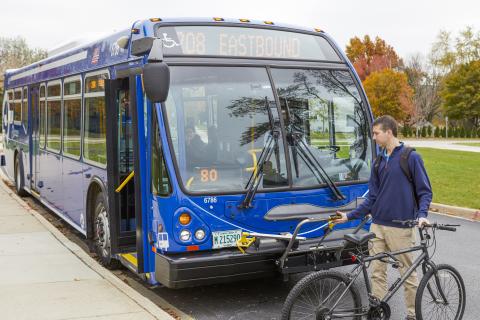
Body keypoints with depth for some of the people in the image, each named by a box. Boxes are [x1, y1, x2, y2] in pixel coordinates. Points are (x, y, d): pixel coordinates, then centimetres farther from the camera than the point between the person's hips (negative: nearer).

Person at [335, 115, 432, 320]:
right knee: (377, 271, 7)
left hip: (401, 227, -5)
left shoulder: (411, 157, -4)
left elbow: (424, 191, -3)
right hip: (378, 226, 6)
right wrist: (350, 216, 10)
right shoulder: (378, 162, 13)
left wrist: (422, 214, -19)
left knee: (408, 272, 3)